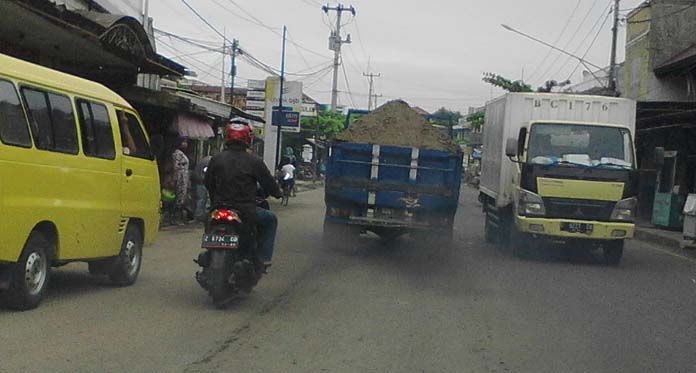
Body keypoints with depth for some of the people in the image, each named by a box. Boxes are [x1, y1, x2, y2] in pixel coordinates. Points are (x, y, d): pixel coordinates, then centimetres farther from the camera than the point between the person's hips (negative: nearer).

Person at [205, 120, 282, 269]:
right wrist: (278, 193, 21)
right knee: (271, 219, 22)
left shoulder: (216, 159, 1)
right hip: (246, 211, -4)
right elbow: (269, 183, -1)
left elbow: (208, 183, 11)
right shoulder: (254, 162, -9)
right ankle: (263, 258, 13)